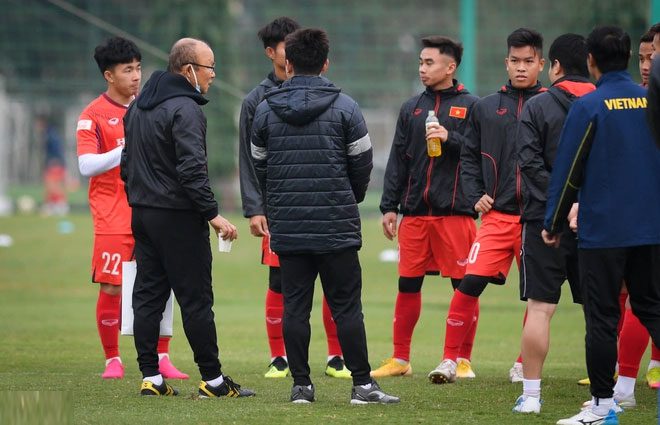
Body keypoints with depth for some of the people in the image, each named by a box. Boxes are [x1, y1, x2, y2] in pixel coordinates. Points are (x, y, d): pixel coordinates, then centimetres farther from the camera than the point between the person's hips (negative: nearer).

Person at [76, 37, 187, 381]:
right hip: (113, 218, -4)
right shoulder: (93, 115, -3)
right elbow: (86, 166, -12)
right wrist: (129, 150, -20)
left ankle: (161, 358, 8)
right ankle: (112, 360, 7)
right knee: (111, 288, -5)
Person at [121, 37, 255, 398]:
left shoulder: (139, 106, 14)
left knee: (147, 295, 9)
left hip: (142, 215, 9)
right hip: (177, 216, -9)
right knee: (196, 299, -4)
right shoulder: (185, 109, -15)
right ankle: (213, 380, 0)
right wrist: (213, 213, -19)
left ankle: (150, 377, 8)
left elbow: (127, 163, 21)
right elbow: (192, 169, -22)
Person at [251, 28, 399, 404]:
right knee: (347, 306, 1)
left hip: (287, 228, 2)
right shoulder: (344, 107, -3)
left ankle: (301, 384, 5)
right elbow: (362, 164, 0)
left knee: (295, 307, 5)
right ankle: (362, 384, 0)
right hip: (337, 226, -2)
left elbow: (259, 167, 11)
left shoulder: (266, 110, 5)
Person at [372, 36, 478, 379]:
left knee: (464, 286, -1)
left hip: (455, 212, -4)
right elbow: (398, 160, 14)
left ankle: (463, 360, 7)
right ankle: (400, 359, 13)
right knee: (408, 285, 5)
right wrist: (389, 206, 9)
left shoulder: (470, 106, 2)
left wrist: (450, 138, -18)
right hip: (414, 212, 4)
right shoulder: (411, 108, 14)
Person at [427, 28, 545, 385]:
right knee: (471, 282, -10)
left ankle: (525, 363, 19)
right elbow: (469, 156, 15)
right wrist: (476, 197, 3)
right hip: (498, 215, 1)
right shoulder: (486, 108, 9)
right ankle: (450, 359, -2)